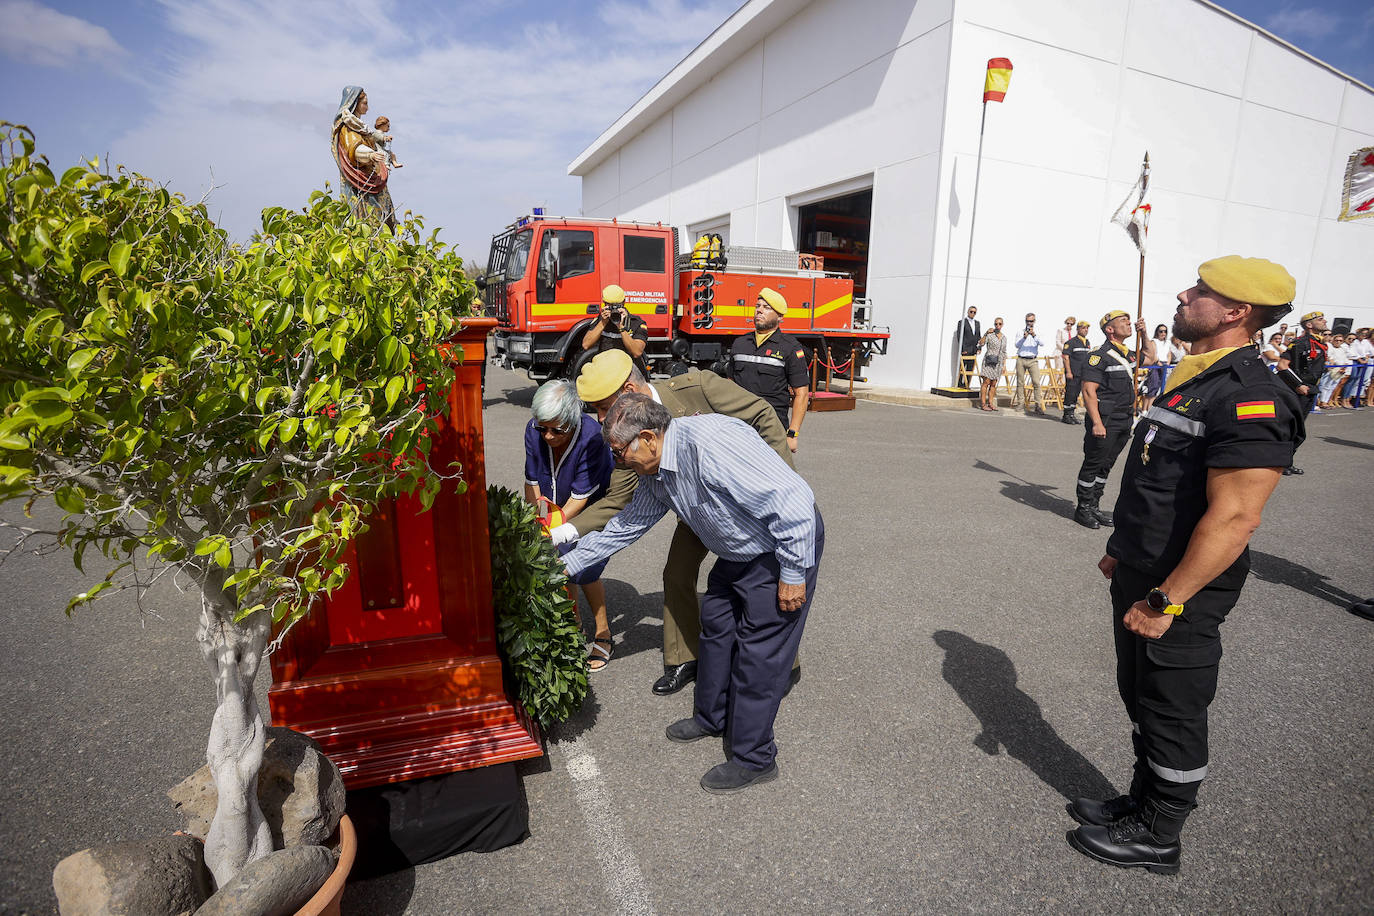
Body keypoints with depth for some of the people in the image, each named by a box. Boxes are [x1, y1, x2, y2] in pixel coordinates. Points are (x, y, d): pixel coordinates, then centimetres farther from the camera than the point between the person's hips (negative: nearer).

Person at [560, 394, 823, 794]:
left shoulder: (709, 441, -33)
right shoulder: (655, 474, -2)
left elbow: (792, 499, -32)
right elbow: (628, 523, 13)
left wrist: (793, 574, -24)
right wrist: (569, 563, 14)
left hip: (789, 546, -9)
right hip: (737, 553, 9)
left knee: (757, 652, -2)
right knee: (716, 629, 19)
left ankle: (753, 759, 16)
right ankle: (711, 718, 41)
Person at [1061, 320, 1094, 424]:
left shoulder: (1087, 343, 15)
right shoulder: (1071, 342, -7)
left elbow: (1089, 357, 23)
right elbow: (1066, 357, -12)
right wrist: (1068, 372, -18)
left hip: (1083, 374, 7)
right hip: (1072, 374, -7)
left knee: (1076, 394, 10)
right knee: (1070, 394, -6)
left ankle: (1071, 414, 17)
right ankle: (1066, 415, 2)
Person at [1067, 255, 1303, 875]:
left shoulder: (1251, 399, -22)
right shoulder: (1192, 379, 10)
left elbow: (1234, 518, -26)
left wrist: (1166, 599, -24)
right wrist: (1121, 550, 19)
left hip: (1180, 592, -9)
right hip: (1140, 578, 9)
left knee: (1172, 714, 9)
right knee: (1140, 698, 21)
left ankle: (1157, 838, 28)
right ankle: (1142, 803, 40)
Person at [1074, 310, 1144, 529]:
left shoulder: (1129, 354, 13)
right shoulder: (1100, 355, -13)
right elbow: (1089, 391, -19)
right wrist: (1097, 423, -25)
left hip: (1124, 421, 8)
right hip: (1105, 421, -8)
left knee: (1106, 465, 13)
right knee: (1093, 465, -1)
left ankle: (1094, 507, 22)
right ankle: (1083, 509, 9)